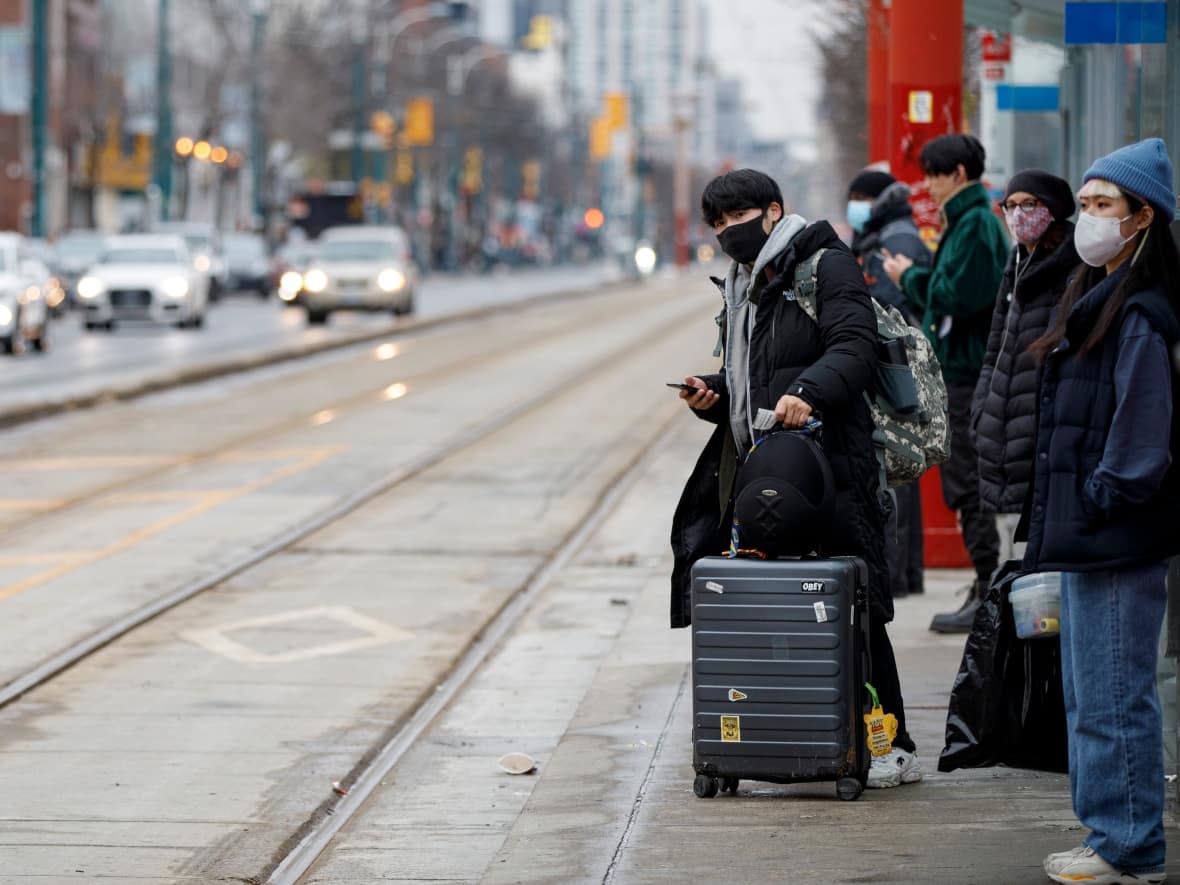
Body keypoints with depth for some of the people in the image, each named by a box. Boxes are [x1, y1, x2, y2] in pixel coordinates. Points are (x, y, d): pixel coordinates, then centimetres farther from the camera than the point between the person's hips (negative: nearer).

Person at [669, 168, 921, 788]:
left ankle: (892, 747, -2)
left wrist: (808, 391, -33)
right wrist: (712, 394, 10)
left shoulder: (825, 267, -2)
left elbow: (854, 346, -17)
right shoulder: (741, 289, 24)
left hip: (827, 463, -8)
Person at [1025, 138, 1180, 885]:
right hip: (1086, 539, 11)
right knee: (1089, 696, 16)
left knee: (1113, 698, -5)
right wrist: (1057, 515, 16)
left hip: (1120, 542, -11)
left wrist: (1097, 507, -14)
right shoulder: (1098, 301, 15)